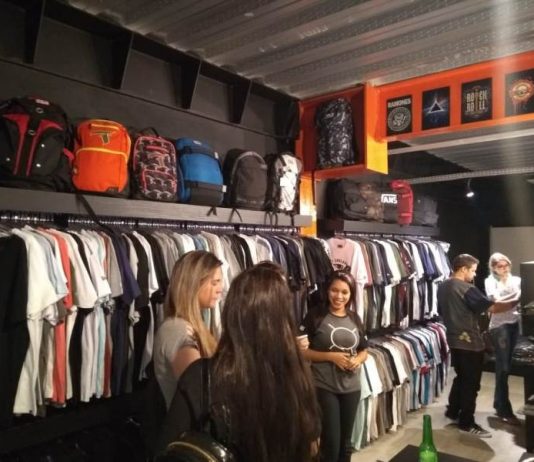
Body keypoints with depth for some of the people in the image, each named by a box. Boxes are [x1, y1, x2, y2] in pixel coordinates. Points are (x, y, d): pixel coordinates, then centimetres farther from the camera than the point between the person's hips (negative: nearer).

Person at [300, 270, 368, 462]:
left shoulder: (355, 319, 4)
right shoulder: (316, 315, -11)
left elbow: (363, 351, 13)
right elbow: (302, 351, -11)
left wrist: (358, 360, -8)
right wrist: (331, 356, -20)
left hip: (351, 388, 5)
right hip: (324, 387, -5)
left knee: (345, 442, 18)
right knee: (331, 443, 1)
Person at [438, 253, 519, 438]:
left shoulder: (442, 287, 7)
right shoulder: (467, 289, -20)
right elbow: (492, 307, -22)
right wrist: (515, 302, -10)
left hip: (453, 340, 9)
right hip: (470, 342, -9)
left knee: (460, 377, 22)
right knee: (471, 383, 2)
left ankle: (452, 411, 32)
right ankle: (467, 423, 10)